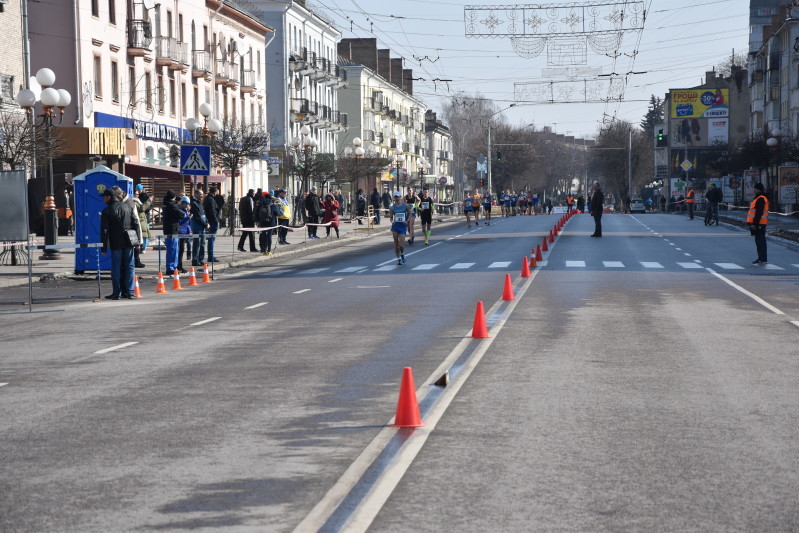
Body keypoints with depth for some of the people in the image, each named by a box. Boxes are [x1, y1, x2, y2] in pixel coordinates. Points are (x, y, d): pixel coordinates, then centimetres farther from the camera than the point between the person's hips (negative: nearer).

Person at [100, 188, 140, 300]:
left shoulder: (107, 211, -4)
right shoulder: (128, 207, 8)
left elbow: (104, 230, -5)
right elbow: (136, 224, 5)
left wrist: (104, 247, -2)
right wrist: (137, 240, 8)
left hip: (116, 243, -3)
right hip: (128, 242, 3)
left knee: (116, 267, 3)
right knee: (129, 266, 6)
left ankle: (116, 293, 3)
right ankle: (129, 292, 5)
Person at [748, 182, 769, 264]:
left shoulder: (760, 199, -16)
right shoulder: (759, 198, 18)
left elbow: (759, 213, -22)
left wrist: (754, 224, -23)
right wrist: (754, 223, 24)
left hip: (759, 224, -11)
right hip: (760, 224, 11)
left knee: (760, 241, -9)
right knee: (760, 241, 13)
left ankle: (762, 259, -8)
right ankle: (761, 258, 17)